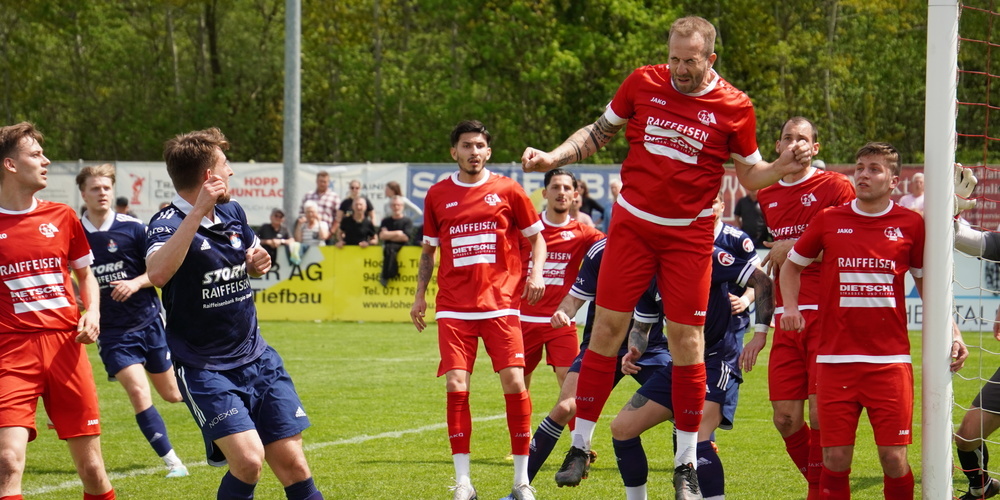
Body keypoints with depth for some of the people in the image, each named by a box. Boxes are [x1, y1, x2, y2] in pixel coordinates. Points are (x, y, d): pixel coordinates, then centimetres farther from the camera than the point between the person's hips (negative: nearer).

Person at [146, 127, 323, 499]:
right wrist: (198, 211, -36)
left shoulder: (232, 213, 6)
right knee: (248, 461, -21)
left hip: (257, 358, 6)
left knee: (291, 462, 2)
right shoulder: (169, 224, -15)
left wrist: (259, 262, 2)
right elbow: (158, 273, -38)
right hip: (204, 368, -6)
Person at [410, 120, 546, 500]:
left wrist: (536, 273, -6)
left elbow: (536, 238, 12)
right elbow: (428, 250, 19)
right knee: (456, 387, -8)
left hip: (500, 304, -1)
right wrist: (420, 295, 12)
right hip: (454, 308, 1)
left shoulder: (507, 190, 5)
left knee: (514, 383, -9)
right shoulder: (438, 195, 9)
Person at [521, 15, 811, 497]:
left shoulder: (734, 108, -5)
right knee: (606, 329, -1)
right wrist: (552, 157, -2)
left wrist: (783, 167, -15)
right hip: (632, 225, 1)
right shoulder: (644, 83, -1)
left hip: (688, 236, -1)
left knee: (687, 340, -3)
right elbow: (597, 133, 11)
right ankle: (580, 448, 10)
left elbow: (751, 176, 5)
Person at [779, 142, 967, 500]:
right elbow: (792, 264, 20)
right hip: (835, 358, 1)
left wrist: (952, 332, 5)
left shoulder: (911, 224, 4)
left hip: (890, 360, -1)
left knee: (894, 457, -4)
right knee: (835, 459, -1)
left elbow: (927, 282, 15)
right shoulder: (828, 221, 5)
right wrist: (790, 307, 3)